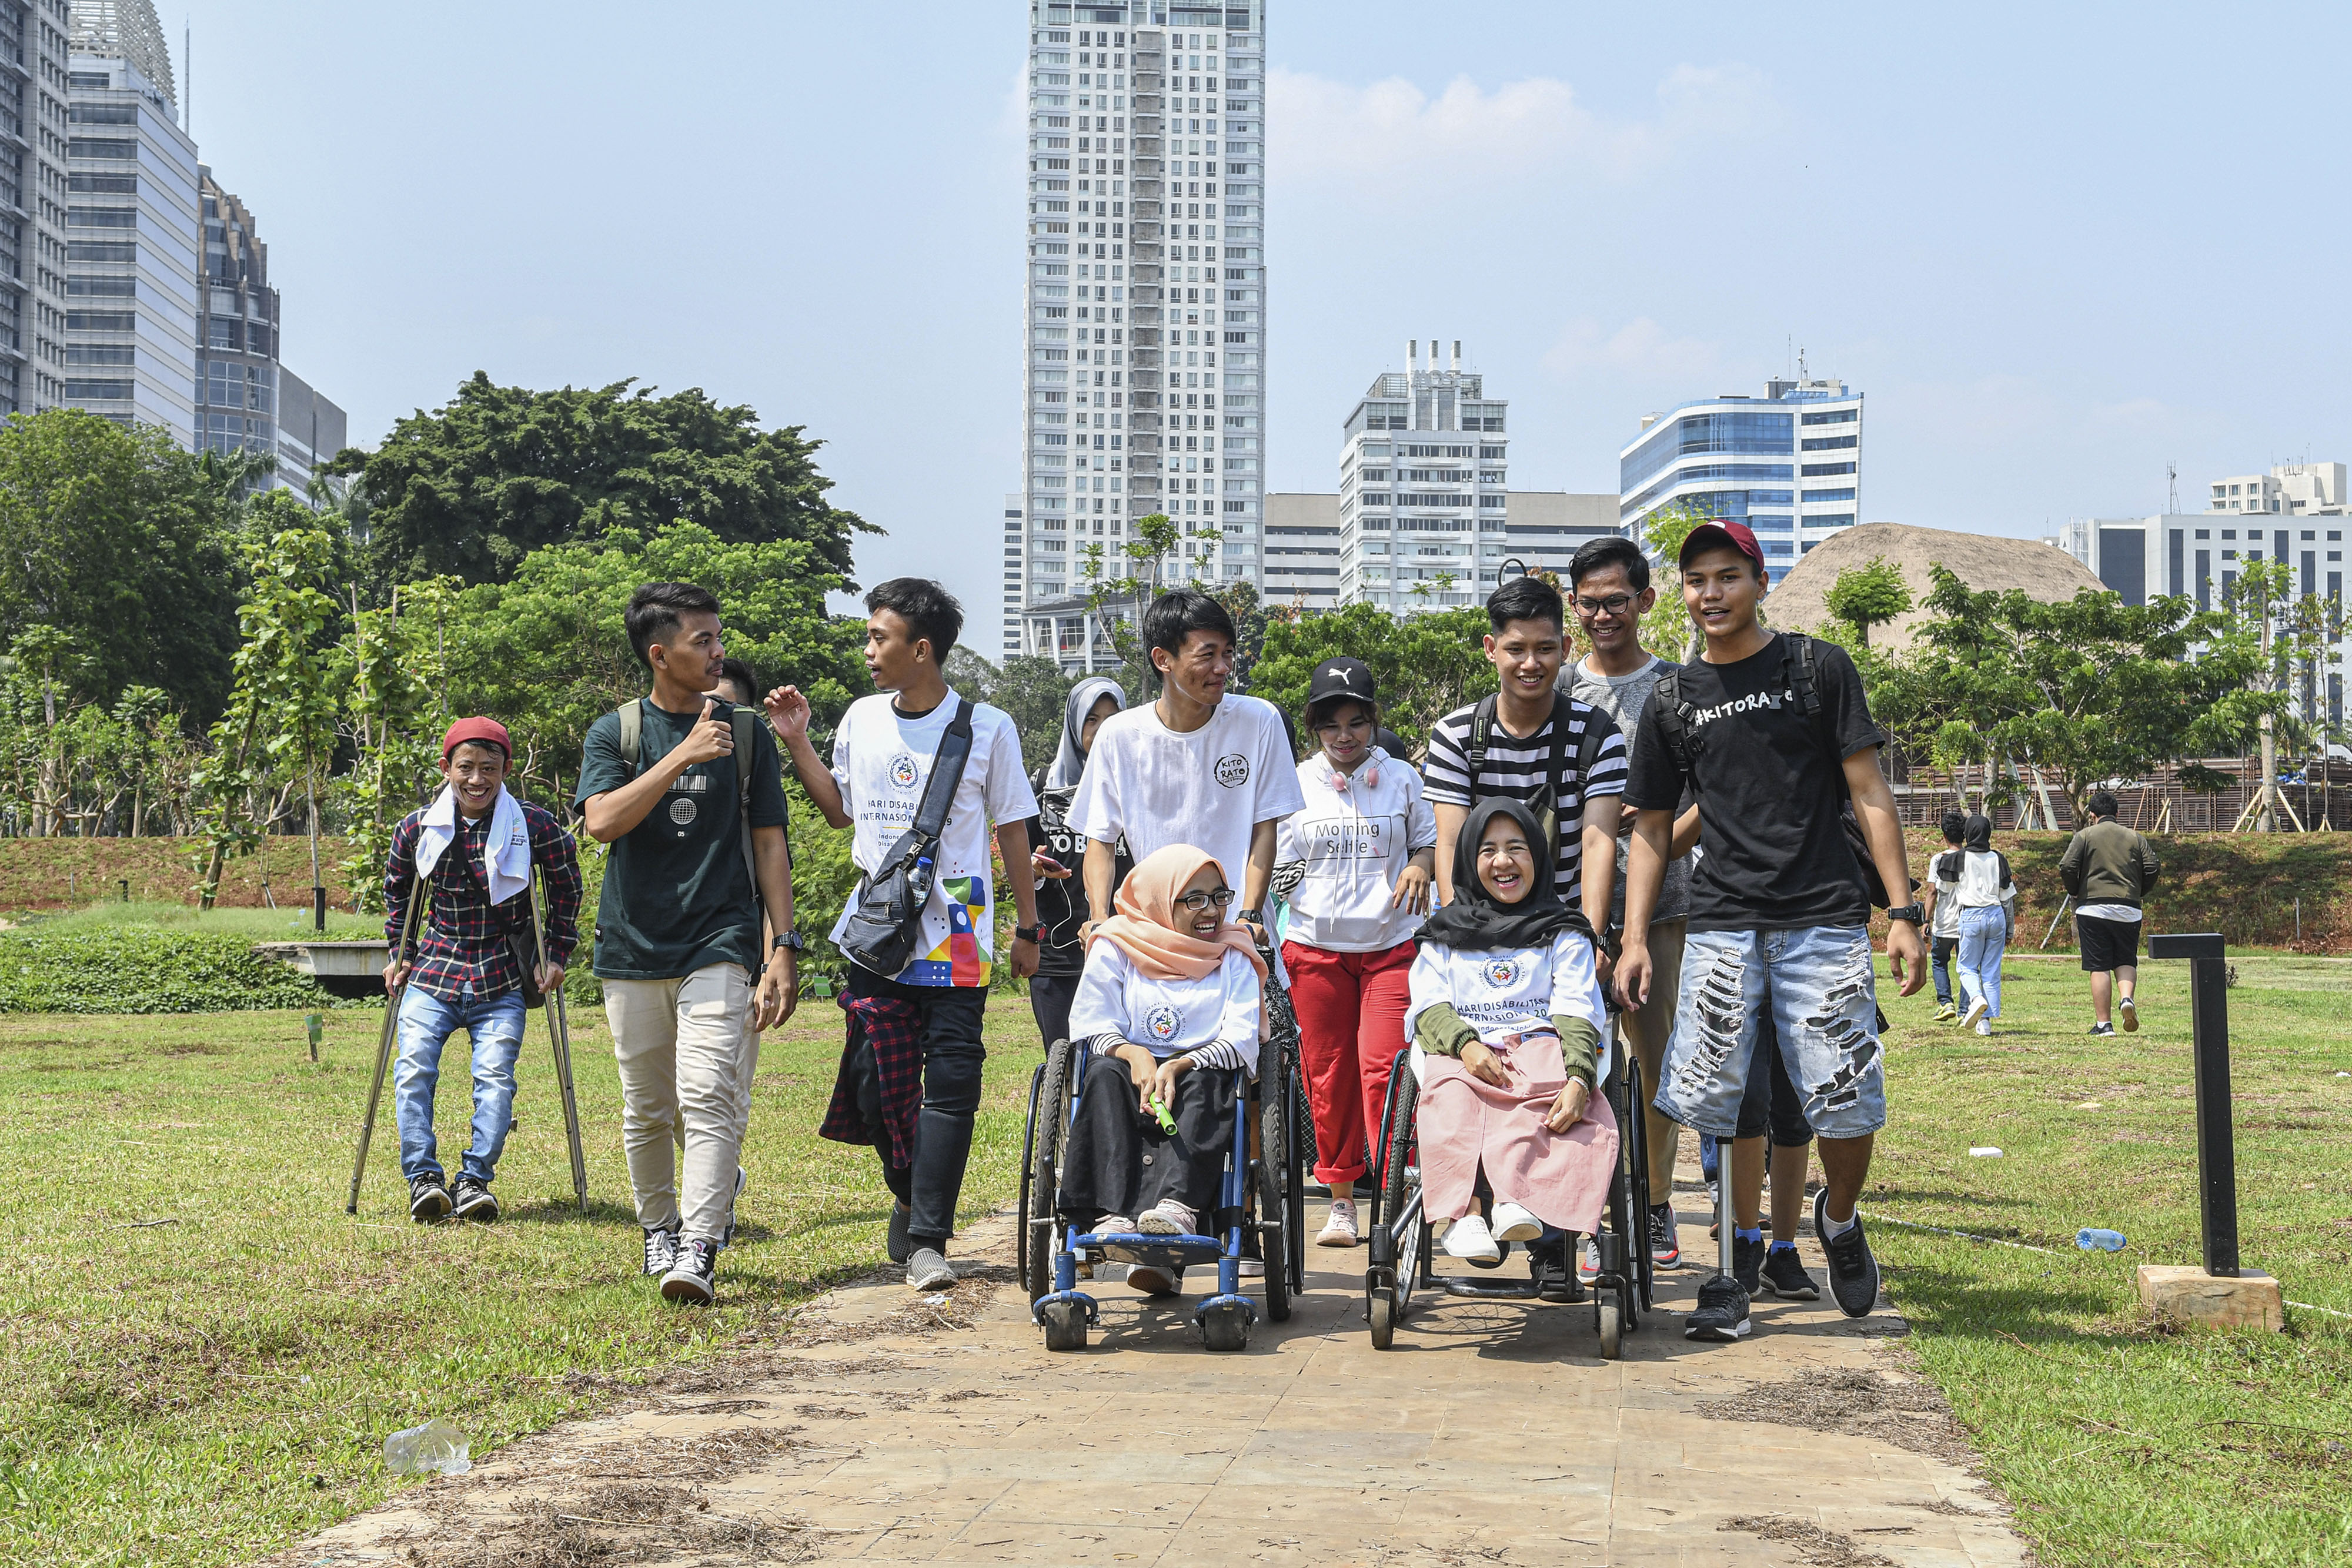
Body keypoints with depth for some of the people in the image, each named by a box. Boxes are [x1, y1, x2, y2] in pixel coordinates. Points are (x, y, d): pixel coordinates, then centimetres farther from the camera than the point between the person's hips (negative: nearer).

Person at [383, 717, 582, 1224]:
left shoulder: (534, 827, -8)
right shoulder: (417, 829, -2)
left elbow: (566, 887, 8)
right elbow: (397, 889, 17)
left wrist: (556, 954, 5)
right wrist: (399, 954, 14)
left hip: (502, 979, -2)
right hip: (433, 972, 2)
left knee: (495, 1076, -14)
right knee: (414, 1068, -14)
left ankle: (475, 1180, -10)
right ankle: (423, 1177, -11)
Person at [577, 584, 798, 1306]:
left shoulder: (745, 734, 8)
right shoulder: (615, 733, 5)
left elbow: (769, 844, 9)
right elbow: (602, 821, -12)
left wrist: (785, 946, 1)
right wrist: (683, 755, -19)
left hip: (721, 945, -1)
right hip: (633, 946, 1)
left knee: (709, 1096, -16)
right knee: (646, 1109, 9)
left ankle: (698, 1252, -19)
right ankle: (659, 1230, 29)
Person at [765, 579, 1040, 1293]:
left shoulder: (987, 728, -3)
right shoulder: (861, 719, 9)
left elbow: (1012, 829, 4)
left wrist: (1028, 927, 5)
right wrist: (797, 743, 10)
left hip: (957, 936, -4)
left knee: (949, 1084, -8)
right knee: (878, 1080, 4)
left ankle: (926, 1239, -5)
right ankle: (911, 1197, 28)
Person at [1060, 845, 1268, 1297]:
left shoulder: (1232, 958, 11)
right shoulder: (1116, 950, 9)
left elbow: (1242, 1039, -3)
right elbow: (1090, 1025, 1)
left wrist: (1181, 1066, -22)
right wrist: (1134, 1055, -21)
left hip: (1201, 1075, 0)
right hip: (1133, 1072, 0)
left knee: (1205, 1082, -34)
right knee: (1105, 1074, -33)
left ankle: (1176, 1205, -54)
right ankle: (1115, 1215, -49)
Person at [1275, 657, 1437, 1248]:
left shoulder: (1401, 778, 6)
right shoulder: (1297, 784, 7)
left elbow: (1429, 840, 16)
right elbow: (1280, 863, 11)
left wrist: (1420, 867, -5)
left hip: (1391, 942, -1)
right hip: (1316, 944, 1)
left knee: (1383, 1068, -13)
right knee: (1328, 1072, 4)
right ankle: (1341, 1199, 16)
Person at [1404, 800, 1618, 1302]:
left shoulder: (1564, 933, 20)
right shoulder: (1445, 934, 24)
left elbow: (1577, 1012, 4)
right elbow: (1430, 1006, 9)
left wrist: (1578, 1077, -16)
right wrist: (1466, 1044, -15)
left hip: (1543, 1051, 0)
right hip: (1465, 1054, 0)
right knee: (1451, 1099, -36)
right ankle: (1465, 1216, -50)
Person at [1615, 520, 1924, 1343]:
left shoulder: (1818, 668, 5)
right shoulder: (1672, 701, 11)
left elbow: (1868, 793, 2)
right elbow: (1651, 828, 15)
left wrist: (1904, 912, -4)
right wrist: (1634, 938, 5)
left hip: (1826, 920, -2)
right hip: (1722, 926, 2)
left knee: (1848, 1104, -6)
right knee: (1712, 1102, -5)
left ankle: (1838, 1220, 25)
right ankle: (1735, 1274, 10)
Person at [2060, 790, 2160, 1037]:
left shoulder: (2085, 836, 2)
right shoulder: (2135, 838, 10)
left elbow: (2066, 868, -9)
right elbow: (2151, 869, 3)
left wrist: (2076, 893, 8)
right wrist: (2138, 894, 17)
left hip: (2093, 908, -2)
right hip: (2128, 911, 2)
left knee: (2099, 968, 0)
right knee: (2126, 961, 15)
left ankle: (2103, 1023, 0)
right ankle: (2126, 999, -13)